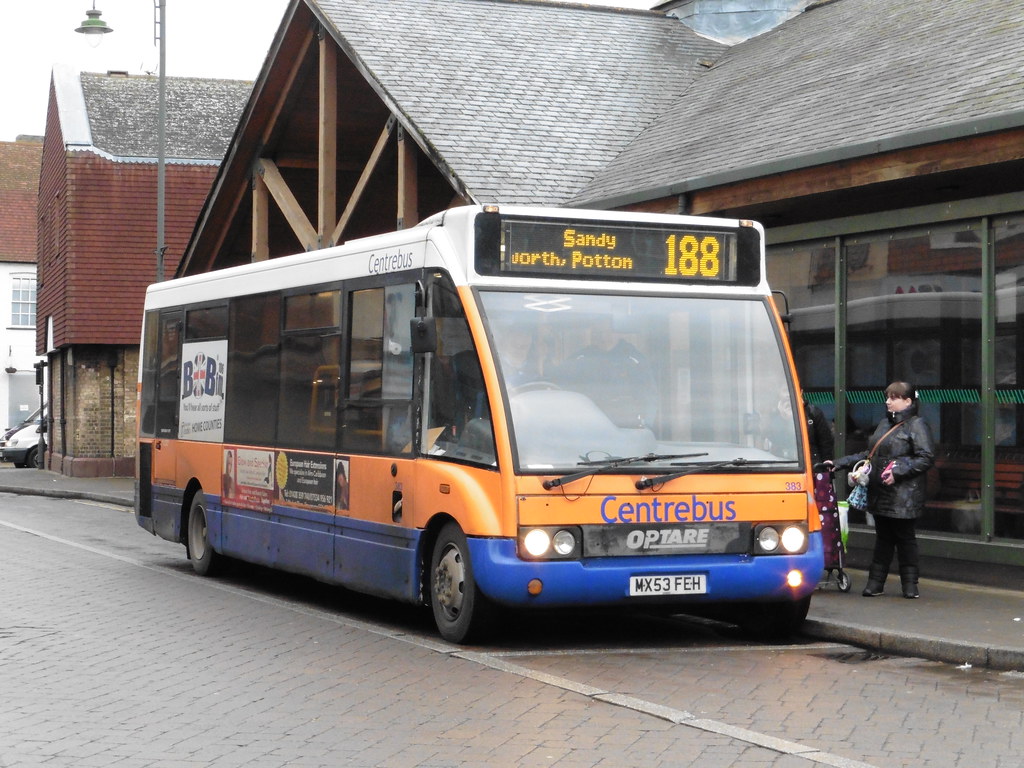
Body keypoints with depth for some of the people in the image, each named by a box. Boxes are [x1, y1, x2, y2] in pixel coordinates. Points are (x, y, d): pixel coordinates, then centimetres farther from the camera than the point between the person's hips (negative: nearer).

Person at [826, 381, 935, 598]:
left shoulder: (917, 425, -5)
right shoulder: (884, 424, 18)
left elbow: (926, 458, -12)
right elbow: (870, 455, 24)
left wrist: (898, 471, -19)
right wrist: (839, 463, 19)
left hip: (904, 497, -7)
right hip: (880, 494, 7)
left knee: (905, 538, 1)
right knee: (883, 539, 11)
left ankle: (910, 584, 10)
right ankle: (875, 582, 15)